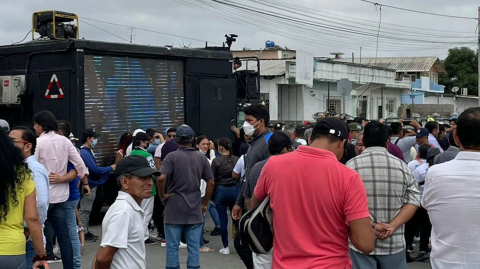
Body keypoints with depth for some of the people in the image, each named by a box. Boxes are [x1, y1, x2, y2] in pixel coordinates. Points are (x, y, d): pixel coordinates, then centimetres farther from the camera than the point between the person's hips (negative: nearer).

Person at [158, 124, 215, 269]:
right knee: (194, 247, 7)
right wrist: (204, 204, 11)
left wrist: (162, 196, -6)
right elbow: (211, 183, 3)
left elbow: (161, 178, -22)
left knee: (172, 247, 5)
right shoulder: (201, 157, 4)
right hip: (195, 210, 3)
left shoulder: (172, 156, -8)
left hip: (174, 209, -3)